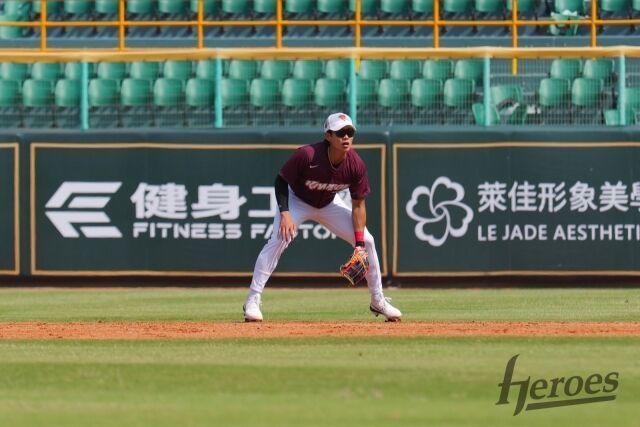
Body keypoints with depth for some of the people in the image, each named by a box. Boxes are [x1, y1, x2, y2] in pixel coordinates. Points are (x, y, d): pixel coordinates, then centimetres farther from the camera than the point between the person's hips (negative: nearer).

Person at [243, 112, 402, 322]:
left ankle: (378, 301, 14)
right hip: (297, 201, -4)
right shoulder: (306, 155, -35)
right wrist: (284, 213, -33)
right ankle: (253, 301, -20)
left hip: (329, 205, 4)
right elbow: (281, 180, -20)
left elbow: (358, 205, -15)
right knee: (278, 240, -26)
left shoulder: (356, 165, -24)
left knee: (367, 241, -3)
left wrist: (359, 244, -21)